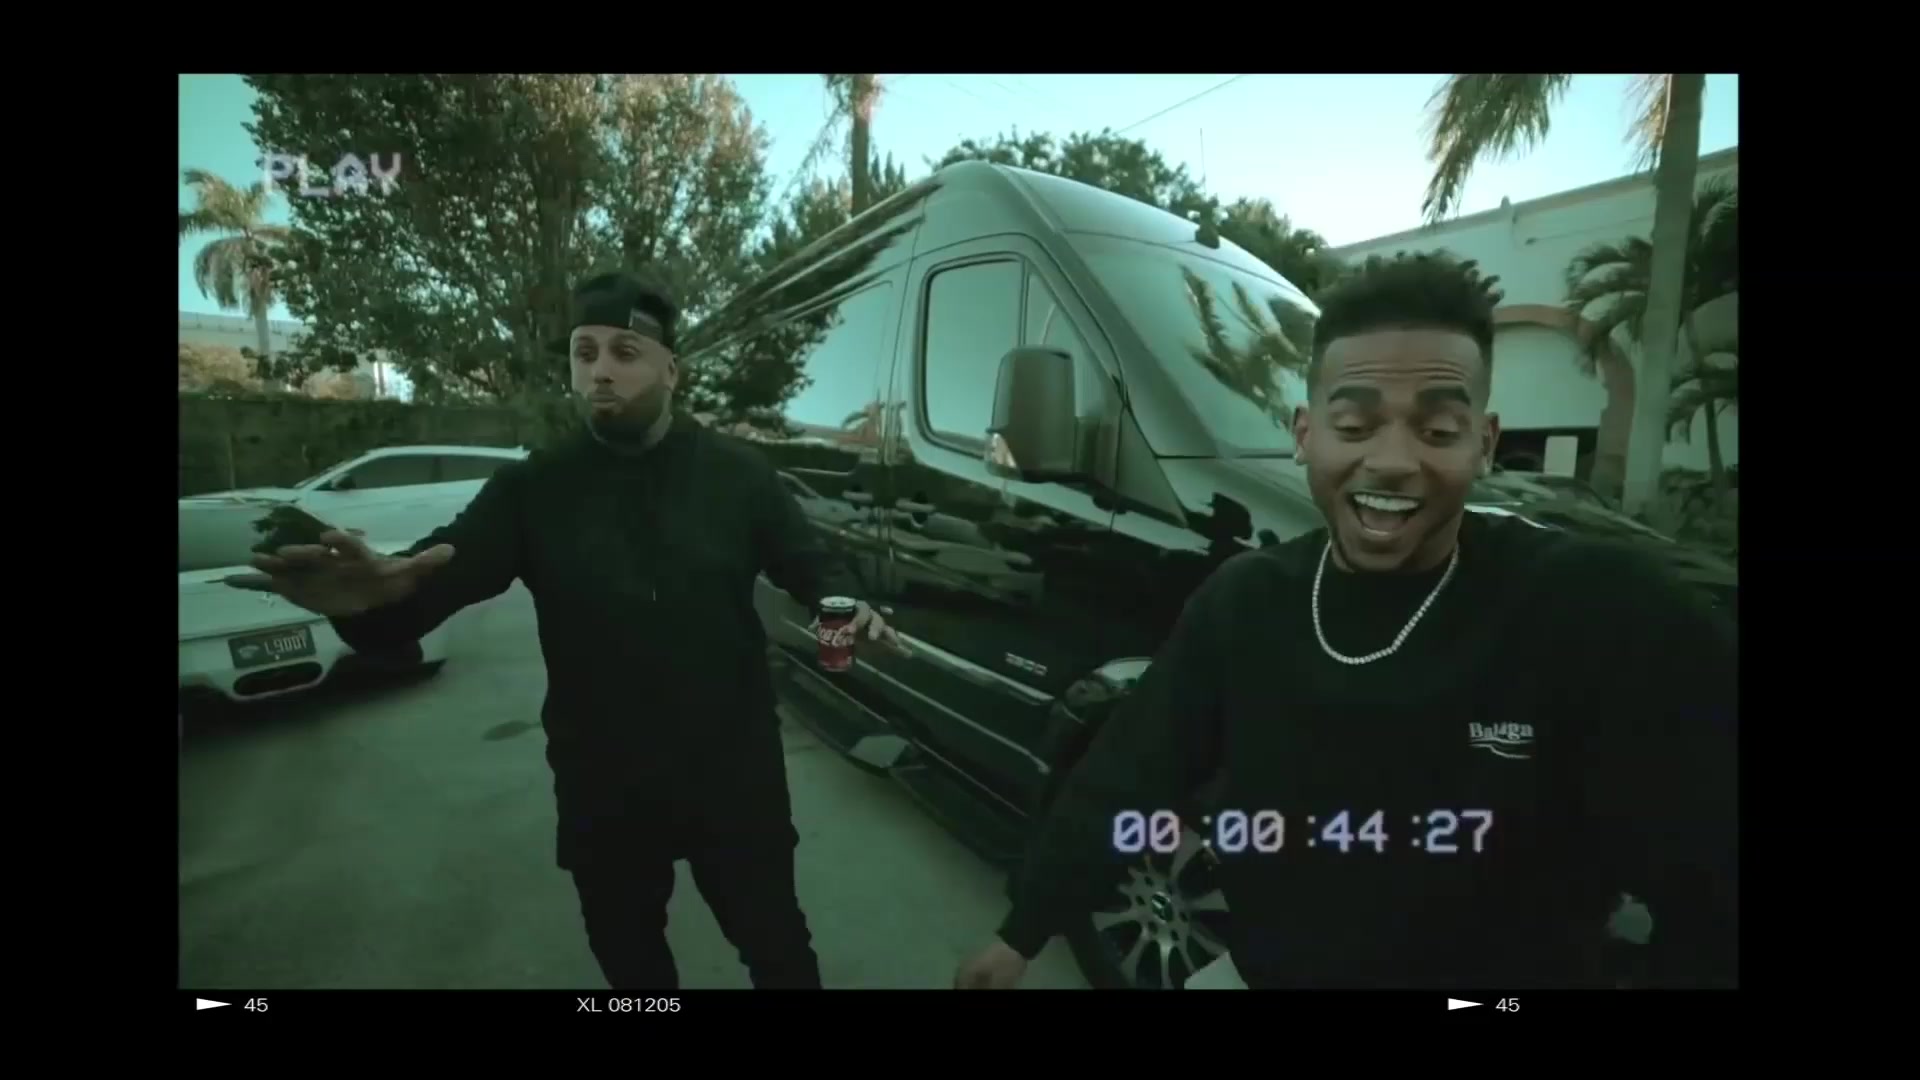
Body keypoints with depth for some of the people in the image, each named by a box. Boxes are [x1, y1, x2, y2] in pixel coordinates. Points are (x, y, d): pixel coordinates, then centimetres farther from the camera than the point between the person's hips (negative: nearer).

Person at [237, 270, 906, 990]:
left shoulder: (736, 472, -5)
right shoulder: (533, 487, -2)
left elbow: (808, 564, 1)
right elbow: (447, 570, -10)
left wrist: (844, 606, -21)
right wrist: (373, 595, -33)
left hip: (733, 774, -2)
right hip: (602, 785, 2)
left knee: (776, 946, 17)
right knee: (628, 957, 26)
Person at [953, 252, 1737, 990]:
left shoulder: (1608, 615, -21)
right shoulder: (1240, 602, -11)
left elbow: (1711, 890, -17)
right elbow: (1119, 780, -5)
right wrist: (1021, 934, 0)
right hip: (1263, 973, 3)